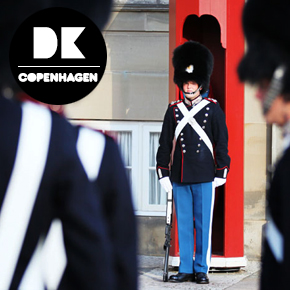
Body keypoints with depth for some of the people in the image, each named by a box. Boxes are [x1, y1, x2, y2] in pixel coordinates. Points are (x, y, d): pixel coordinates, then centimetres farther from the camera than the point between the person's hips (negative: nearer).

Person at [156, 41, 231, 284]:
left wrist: (221, 173, -2)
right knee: (183, 223, 5)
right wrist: (163, 173, 6)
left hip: (204, 177, -3)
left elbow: (222, 143, 3)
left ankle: (202, 270, 8)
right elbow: (165, 143, 10)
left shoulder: (213, 109, 1)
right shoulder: (174, 110, 8)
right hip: (179, 177, 3)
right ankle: (186, 269, 11)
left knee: (203, 223, 1)